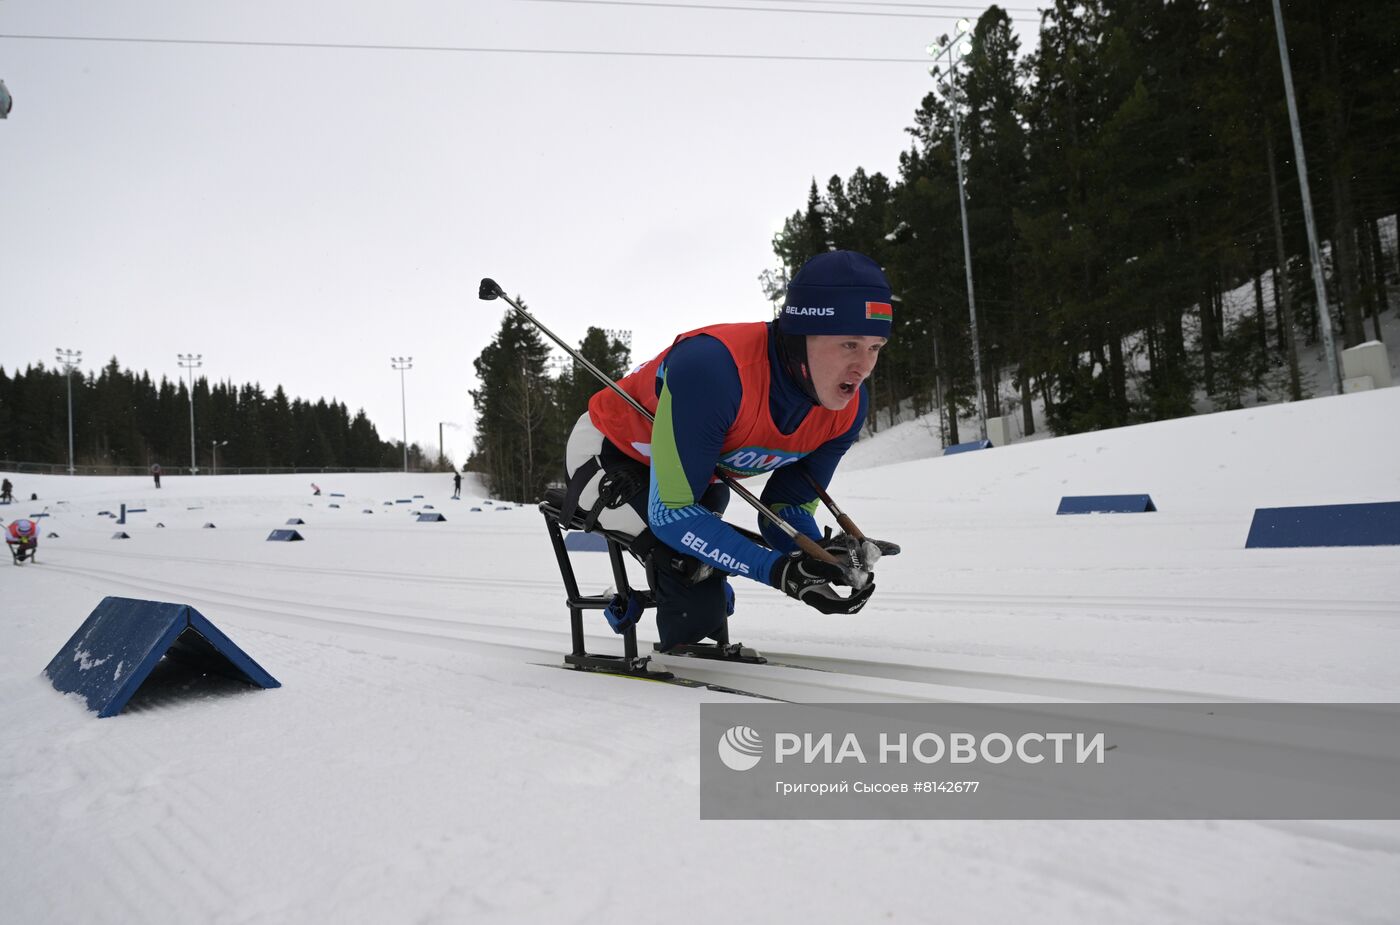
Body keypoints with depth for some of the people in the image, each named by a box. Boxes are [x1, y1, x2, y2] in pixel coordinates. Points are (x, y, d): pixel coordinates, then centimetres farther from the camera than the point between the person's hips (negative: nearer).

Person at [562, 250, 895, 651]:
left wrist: (821, 556, -31)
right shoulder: (713, 367, -43)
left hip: (700, 475, 7)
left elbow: (788, 507, -10)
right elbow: (670, 511, -38)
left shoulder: (849, 407, -21)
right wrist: (774, 569, -45)